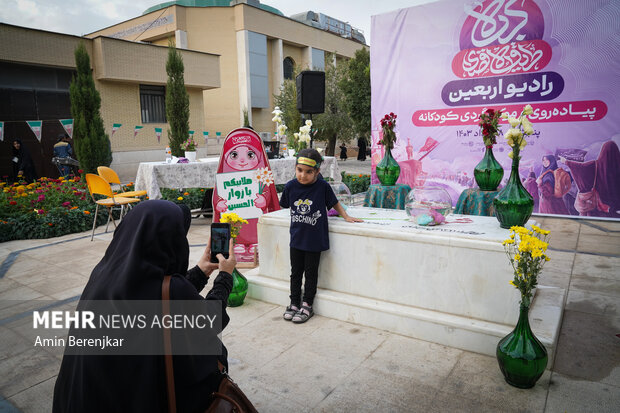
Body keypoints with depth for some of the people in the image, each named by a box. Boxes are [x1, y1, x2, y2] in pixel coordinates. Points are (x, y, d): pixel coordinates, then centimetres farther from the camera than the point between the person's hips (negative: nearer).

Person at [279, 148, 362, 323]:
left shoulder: (323, 186, -13)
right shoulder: (290, 186, -6)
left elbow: (334, 203, 2)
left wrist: (346, 216, -2)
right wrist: (298, 219, 7)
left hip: (315, 239, -3)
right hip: (296, 238, 3)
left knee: (311, 273, 11)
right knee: (295, 272, 15)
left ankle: (307, 306, 26)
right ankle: (294, 303, 31)